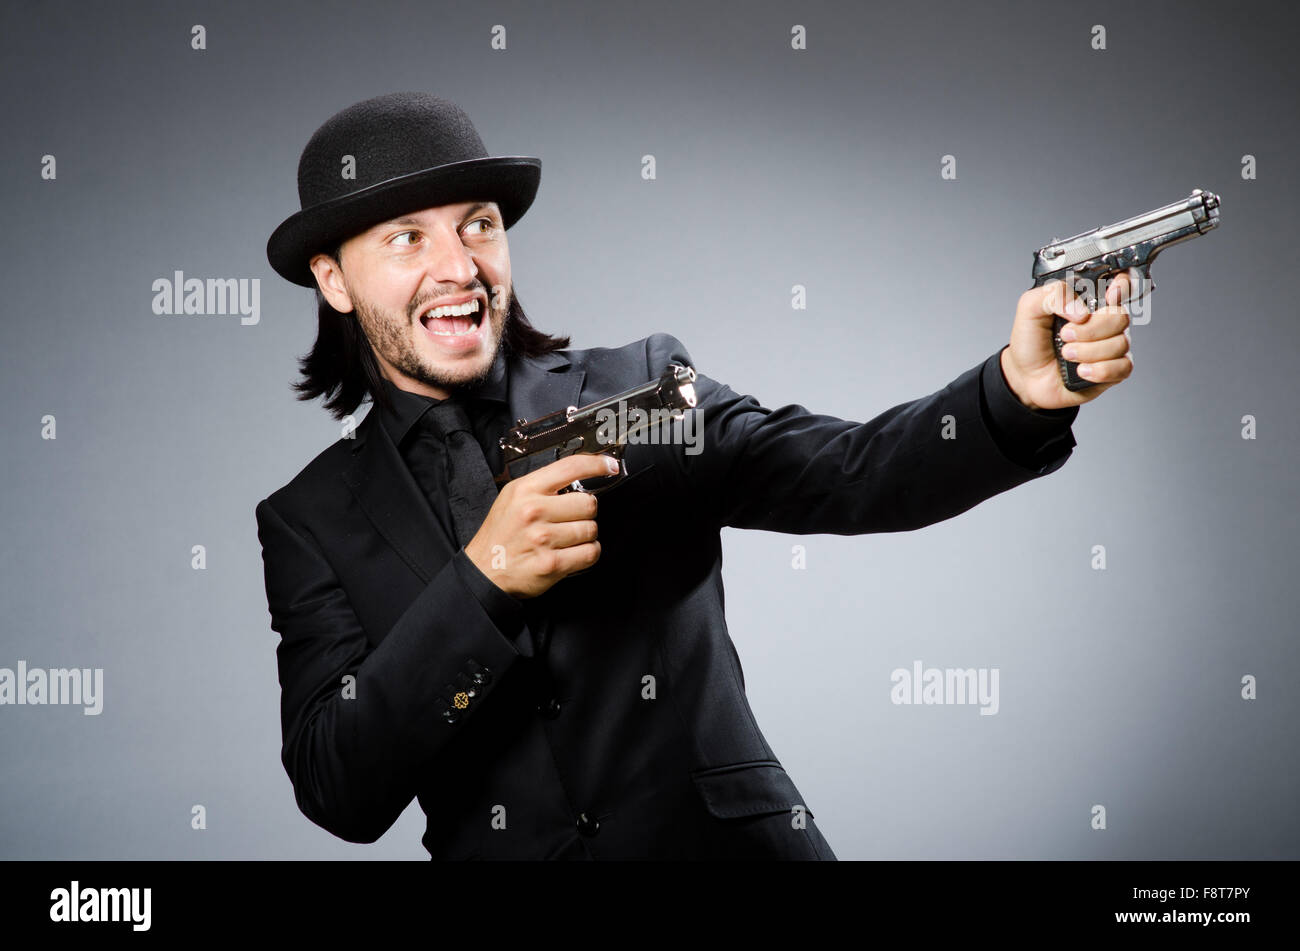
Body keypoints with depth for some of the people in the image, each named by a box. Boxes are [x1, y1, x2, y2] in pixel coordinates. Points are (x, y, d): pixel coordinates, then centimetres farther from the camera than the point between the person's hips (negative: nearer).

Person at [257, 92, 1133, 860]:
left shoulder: (643, 387, 6)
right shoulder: (312, 522, 5)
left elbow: (844, 475, -6)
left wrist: (1021, 389, -23)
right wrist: (483, 581, -16)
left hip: (734, 841, 0)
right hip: (501, 848, 0)